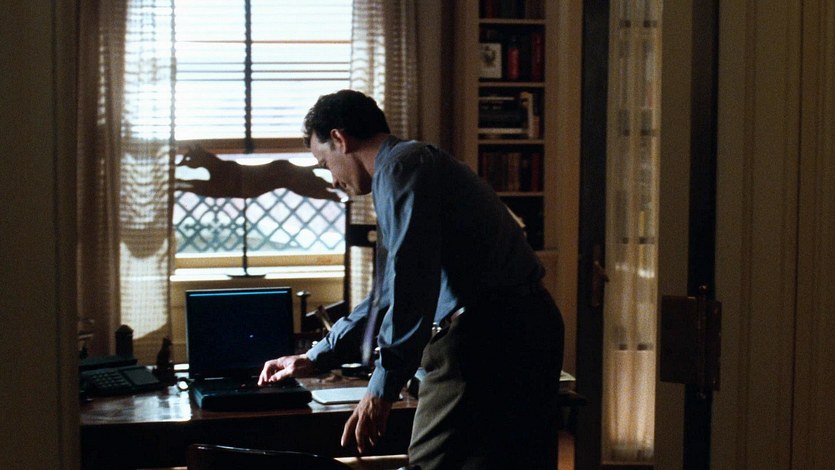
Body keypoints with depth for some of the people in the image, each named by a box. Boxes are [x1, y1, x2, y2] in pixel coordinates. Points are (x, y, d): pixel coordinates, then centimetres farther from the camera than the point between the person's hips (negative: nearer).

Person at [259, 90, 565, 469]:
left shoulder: (399, 167, -7)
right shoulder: (419, 163, 25)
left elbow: (410, 286, -20)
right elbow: (389, 292, 33)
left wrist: (381, 390, -19)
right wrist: (316, 359, 37)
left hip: (487, 339, -10)